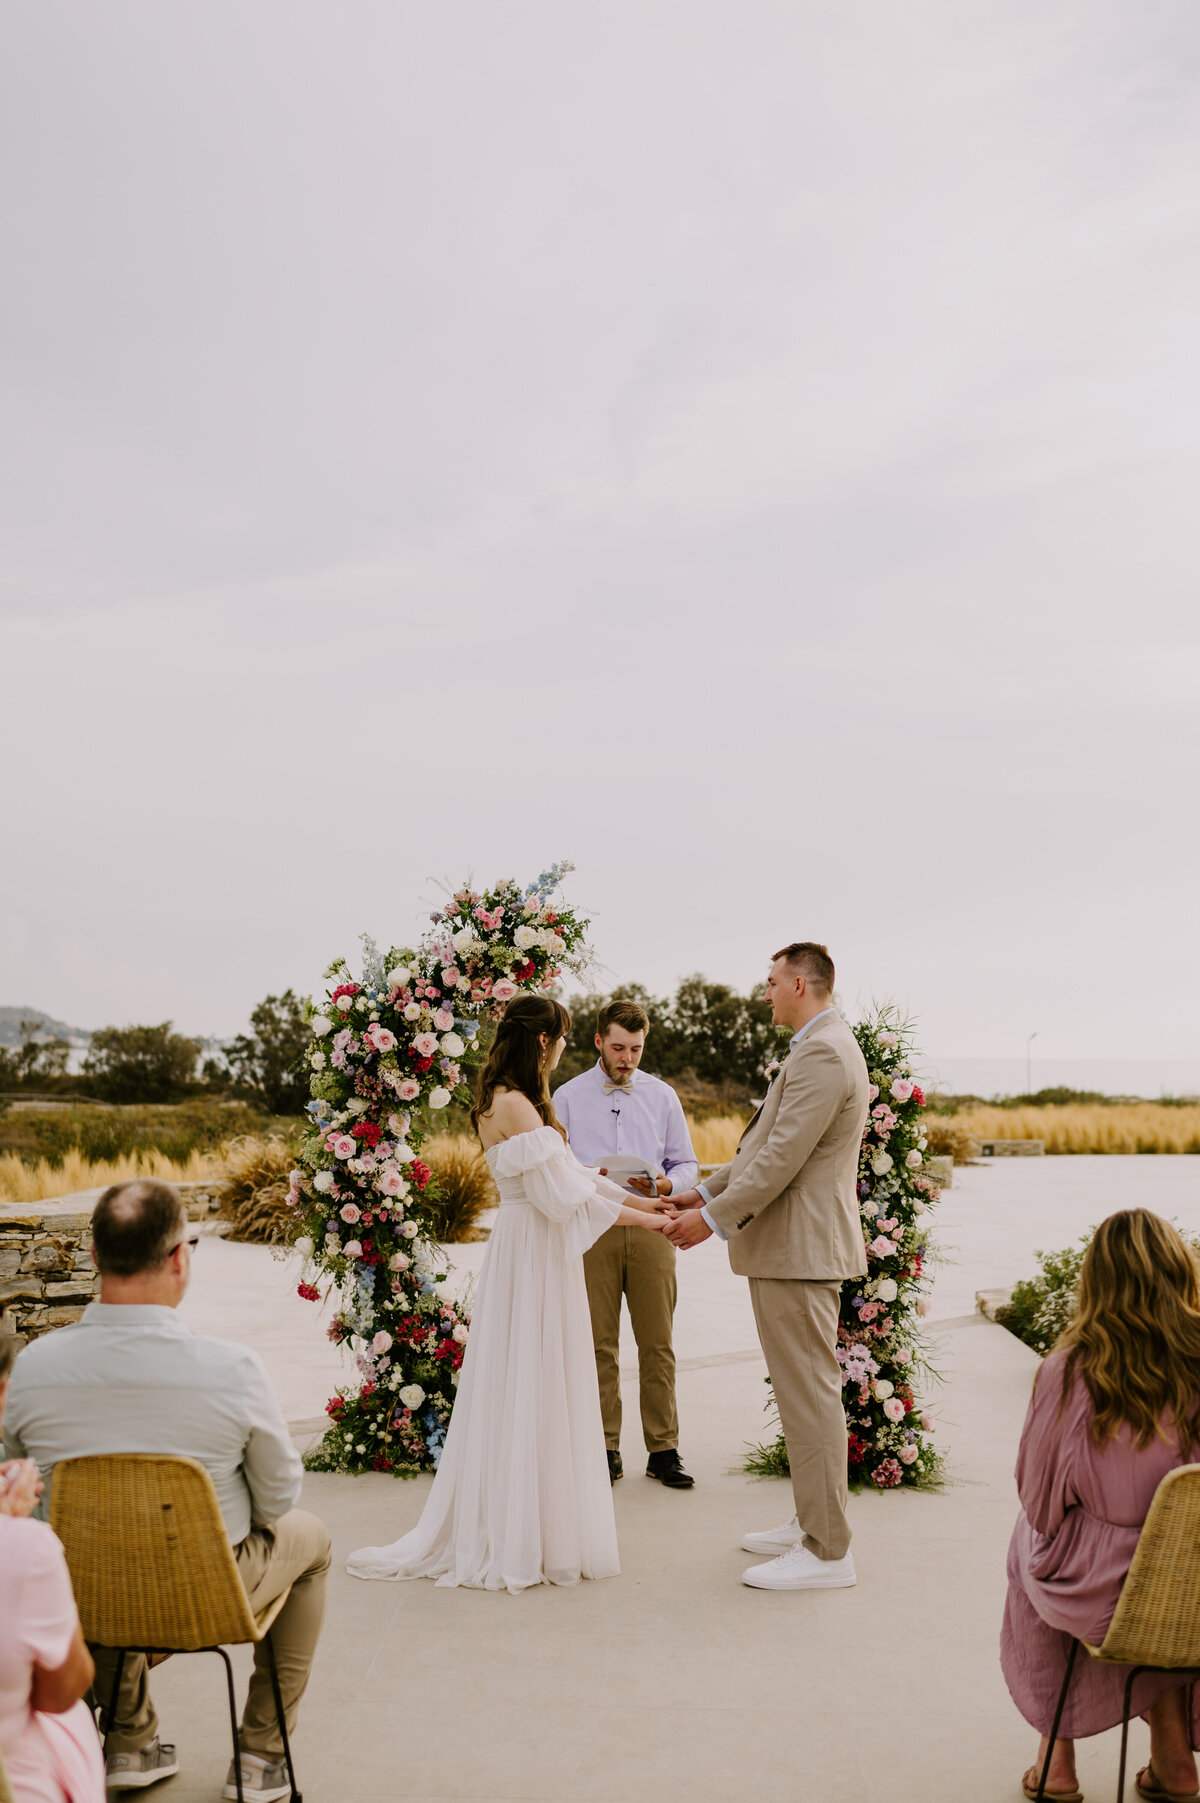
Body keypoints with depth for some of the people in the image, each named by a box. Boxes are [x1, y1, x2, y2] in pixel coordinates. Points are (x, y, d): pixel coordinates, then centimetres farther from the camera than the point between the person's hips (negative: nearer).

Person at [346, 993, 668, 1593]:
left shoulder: (508, 1102, 14)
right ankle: (516, 1542, 8)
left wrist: (643, 1202, 14)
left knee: (516, 1390, 14)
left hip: (527, 1249, 10)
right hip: (532, 1256, -10)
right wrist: (639, 1219, -11)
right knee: (530, 1391, -2)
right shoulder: (516, 1106, -18)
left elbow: (569, 1172, 16)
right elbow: (561, 1196, -20)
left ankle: (495, 1532, 23)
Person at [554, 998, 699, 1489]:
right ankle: (605, 1450, 10)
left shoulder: (662, 1095, 12)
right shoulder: (567, 1097, 7)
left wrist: (666, 1184, -9)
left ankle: (663, 1450, 8)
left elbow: (687, 1163, 12)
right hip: (591, 1230, -1)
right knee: (598, 1345, 2)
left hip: (650, 1226, 1)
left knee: (657, 1343, 1)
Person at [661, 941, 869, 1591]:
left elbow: (782, 1158, -22)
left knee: (809, 1393, -4)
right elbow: (767, 1146, 20)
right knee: (803, 1389, 17)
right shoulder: (818, 1048, 17)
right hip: (793, 1246, 11)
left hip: (799, 1249, -11)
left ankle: (826, 1553, 4)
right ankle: (812, 1524, 29)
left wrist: (714, 1218, -16)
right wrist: (707, 1191, 17)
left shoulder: (822, 1054, -18)